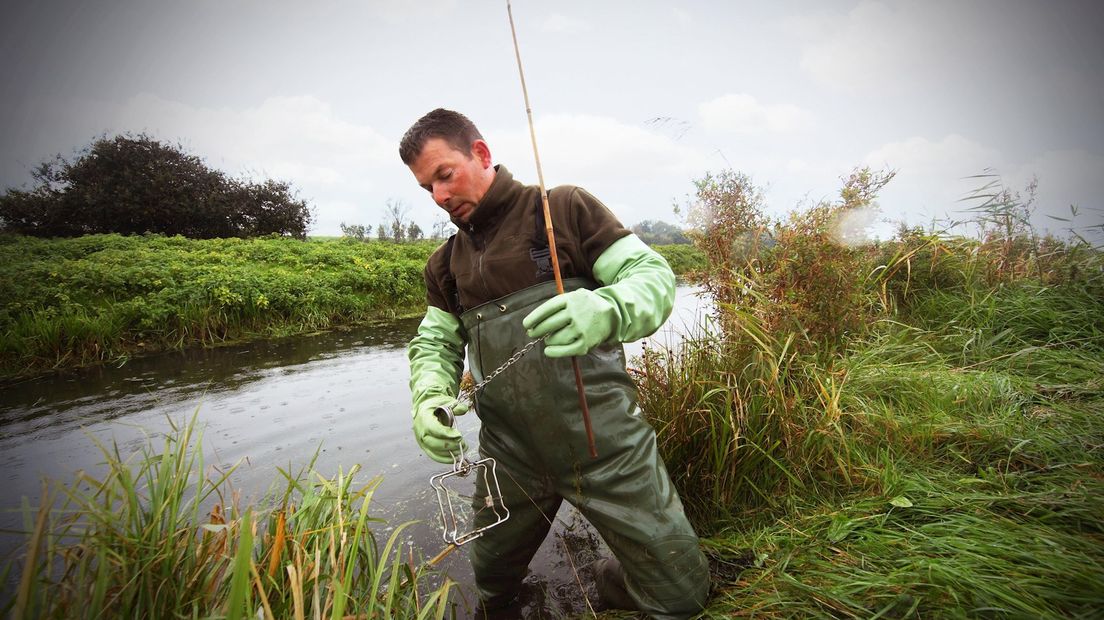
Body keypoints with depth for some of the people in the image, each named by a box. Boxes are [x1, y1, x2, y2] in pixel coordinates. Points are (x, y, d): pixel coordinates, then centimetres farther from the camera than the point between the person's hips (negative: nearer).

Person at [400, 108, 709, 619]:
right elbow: (433, 343, 11)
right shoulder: (445, 265, 11)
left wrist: (605, 309, -32)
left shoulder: (566, 208, -4)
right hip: (510, 455, 4)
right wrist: (429, 398, -12)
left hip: (603, 442, -3)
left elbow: (653, 274, -9)